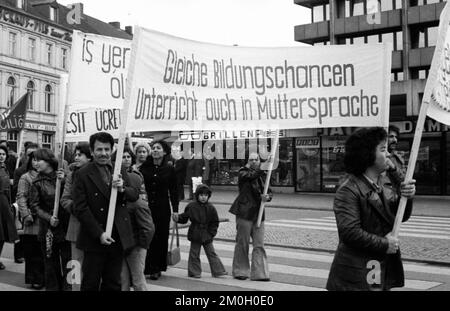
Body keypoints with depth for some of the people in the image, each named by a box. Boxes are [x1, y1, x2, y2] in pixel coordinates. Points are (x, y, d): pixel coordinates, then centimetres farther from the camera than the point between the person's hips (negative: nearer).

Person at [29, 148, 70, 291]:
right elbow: (34, 205, -1)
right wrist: (48, 218, -14)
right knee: (51, 263, 7)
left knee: (68, 260, 1)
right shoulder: (37, 182, 2)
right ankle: (52, 287, 19)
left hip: (66, 225, 0)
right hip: (48, 229, 0)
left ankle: (68, 286, 12)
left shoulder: (63, 176, 2)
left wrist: (64, 182, -17)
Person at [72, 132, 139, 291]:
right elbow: (80, 209, -9)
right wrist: (99, 234, -15)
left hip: (118, 238, 4)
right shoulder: (82, 174, -6)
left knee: (113, 284, 13)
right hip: (94, 240, -4)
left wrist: (123, 189, -14)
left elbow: (135, 195, 9)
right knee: (90, 284, 5)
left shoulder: (121, 171, 9)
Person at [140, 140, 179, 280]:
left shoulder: (170, 169, 2)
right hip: (145, 206, 0)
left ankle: (157, 268, 15)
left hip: (162, 208, 0)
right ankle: (144, 267, 8)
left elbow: (173, 191, 4)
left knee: (161, 237, 4)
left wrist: (175, 210, 1)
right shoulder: (143, 167, 2)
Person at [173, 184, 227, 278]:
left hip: (207, 235, 0)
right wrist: (178, 218, -16)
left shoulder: (211, 208, -2)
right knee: (194, 254, 6)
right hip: (195, 235, 0)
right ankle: (195, 272, 17)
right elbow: (184, 217, 2)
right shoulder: (191, 206, -4)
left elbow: (215, 222, 3)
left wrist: (211, 233, -3)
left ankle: (218, 271, 12)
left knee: (211, 253, 6)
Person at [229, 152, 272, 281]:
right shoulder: (243, 173, -3)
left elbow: (269, 192, 8)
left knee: (259, 245, 3)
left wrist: (267, 196, -14)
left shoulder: (262, 176, 14)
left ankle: (259, 273, 8)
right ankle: (240, 271, 16)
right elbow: (252, 175, -25)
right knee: (243, 243, 3)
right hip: (244, 212, -5)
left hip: (258, 214, 5)